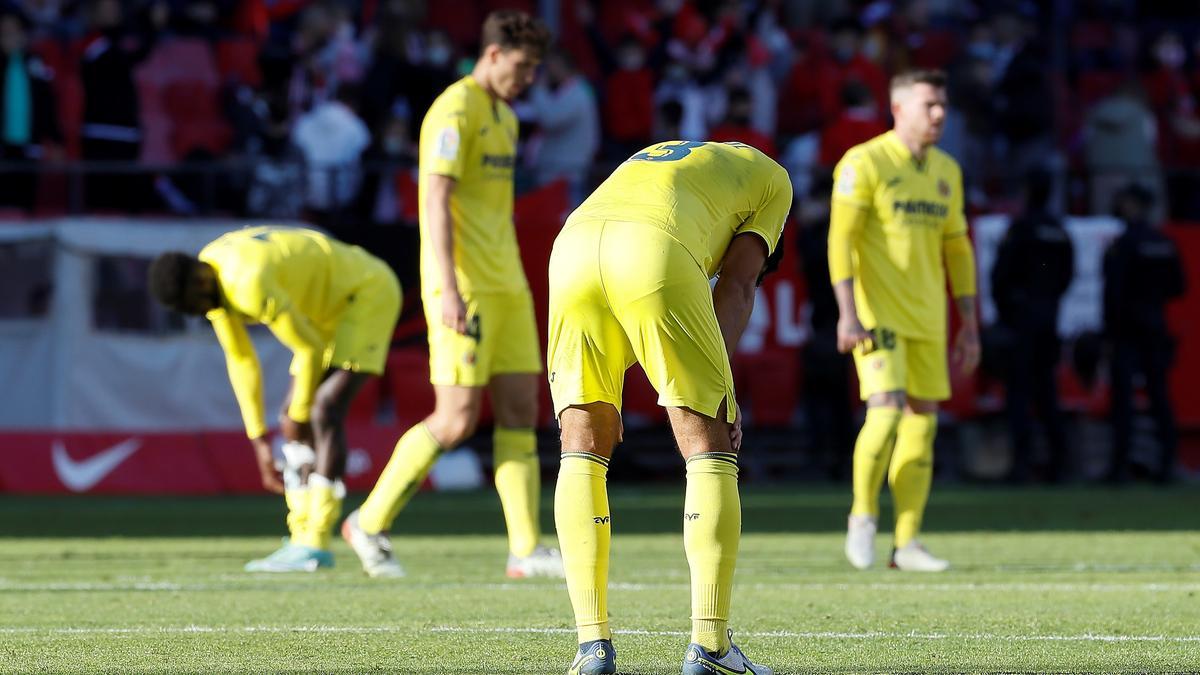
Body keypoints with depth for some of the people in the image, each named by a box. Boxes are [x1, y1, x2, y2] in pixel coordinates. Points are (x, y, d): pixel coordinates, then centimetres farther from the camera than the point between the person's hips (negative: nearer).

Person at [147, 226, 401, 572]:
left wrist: (298, 414, -7)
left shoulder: (249, 284, -34)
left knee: (325, 412, -20)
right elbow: (241, 361, 6)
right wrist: (259, 441, 5)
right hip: (335, 306, 10)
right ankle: (302, 540, 6)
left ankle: (315, 545, -21)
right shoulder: (209, 283, -4)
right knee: (295, 421, 4)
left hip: (370, 294, -10)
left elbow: (311, 349, -23)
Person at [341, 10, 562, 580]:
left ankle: (525, 550, 1)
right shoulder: (453, 112, -11)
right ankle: (370, 522, 5)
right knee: (457, 420, -9)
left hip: (504, 287, 9)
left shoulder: (504, 118, 18)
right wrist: (450, 291, -25)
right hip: (462, 288, -9)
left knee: (521, 410, 2)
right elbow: (437, 201, -19)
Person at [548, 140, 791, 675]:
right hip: (656, 256, -4)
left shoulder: (651, 158, 45)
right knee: (710, 451, 7)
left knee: (583, 450, 15)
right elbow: (737, 284, 15)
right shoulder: (770, 177, 31)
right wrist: (720, 387, 8)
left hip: (571, 248, 4)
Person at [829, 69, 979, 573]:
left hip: (926, 320, 6)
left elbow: (957, 248, 18)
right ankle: (863, 516, 2)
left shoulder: (946, 171, 13)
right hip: (877, 316, -6)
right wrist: (848, 314, -21)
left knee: (922, 423, 3)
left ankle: (907, 543, 8)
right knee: (887, 412, -18)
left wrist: (970, 325, 14)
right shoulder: (864, 163, -8)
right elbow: (841, 238, -13)